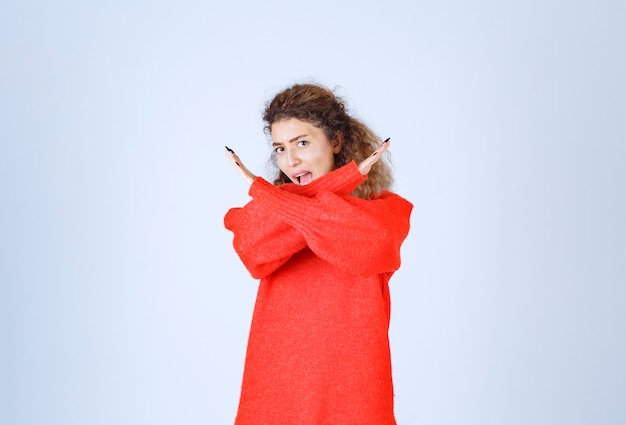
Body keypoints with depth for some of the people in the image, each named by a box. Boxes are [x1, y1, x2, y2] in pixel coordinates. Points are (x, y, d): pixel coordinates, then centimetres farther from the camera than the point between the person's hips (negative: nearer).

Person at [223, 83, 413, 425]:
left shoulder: (385, 208, 0)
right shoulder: (268, 208, 7)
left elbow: (368, 244, -23)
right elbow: (253, 254, -16)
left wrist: (261, 191, -14)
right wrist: (341, 181, -19)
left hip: (351, 394, -2)